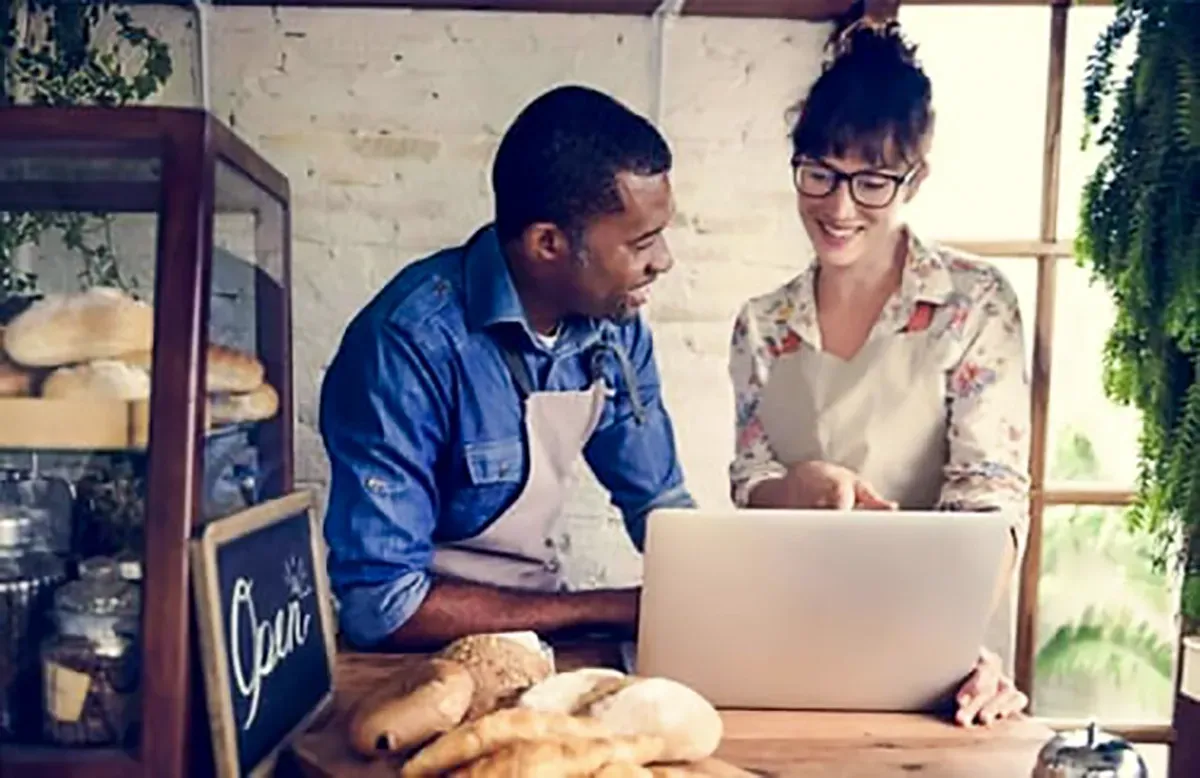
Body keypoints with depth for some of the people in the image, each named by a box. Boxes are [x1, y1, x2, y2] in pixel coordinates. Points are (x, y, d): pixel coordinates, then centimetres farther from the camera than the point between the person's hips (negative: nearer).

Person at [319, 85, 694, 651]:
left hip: (541, 627, 6)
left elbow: (658, 502, 8)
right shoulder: (410, 344, -24)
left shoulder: (614, 321, -5)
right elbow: (381, 603, -25)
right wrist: (613, 610, -22)